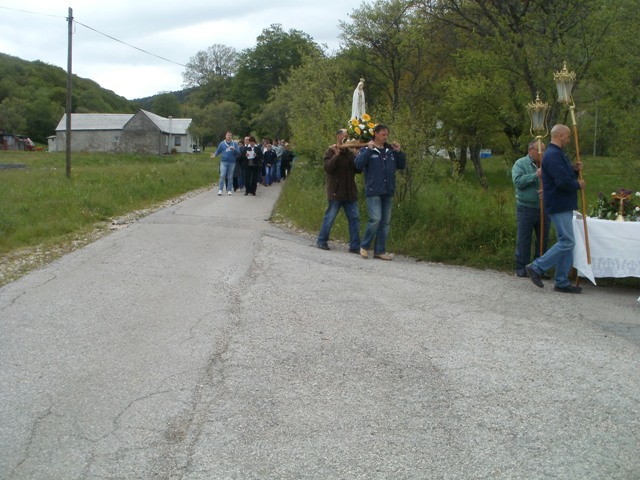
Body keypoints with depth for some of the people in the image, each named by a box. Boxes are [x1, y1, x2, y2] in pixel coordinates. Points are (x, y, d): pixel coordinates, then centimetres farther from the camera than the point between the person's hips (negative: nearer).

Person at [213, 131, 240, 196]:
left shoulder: (235, 143, 4)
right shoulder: (222, 143, 6)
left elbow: (238, 152, 1)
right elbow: (218, 151, 10)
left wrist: (234, 149, -18)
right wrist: (214, 155, -10)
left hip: (232, 162, 1)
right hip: (223, 162, -1)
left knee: (230, 177, 5)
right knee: (222, 175, -11)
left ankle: (229, 190, 10)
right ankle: (220, 190, -9)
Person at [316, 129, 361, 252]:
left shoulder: (350, 152, 14)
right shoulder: (331, 151, -3)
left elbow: (358, 169, 6)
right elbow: (328, 168, -16)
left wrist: (351, 155, -6)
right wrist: (337, 155, -22)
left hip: (350, 192, 6)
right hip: (336, 191, -6)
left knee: (355, 218, 0)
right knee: (330, 217, 1)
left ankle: (355, 246, 4)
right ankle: (321, 241, 16)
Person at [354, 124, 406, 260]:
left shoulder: (390, 150, 13)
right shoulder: (367, 149, -1)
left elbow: (402, 166, 16)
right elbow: (358, 164, -14)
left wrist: (399, 152, 2)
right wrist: (369, 150, -19)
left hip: (388, 192, 6)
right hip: (373, 192, -6)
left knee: (385, 222, 6)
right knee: (375, 219, -15)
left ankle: (380, 251, 14)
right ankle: (364, 246, 3)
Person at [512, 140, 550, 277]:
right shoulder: (520, 164, -2)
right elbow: (517, 181, -16)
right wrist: (535, 175, -21)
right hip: (526, 208, -4)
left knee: (543, 239, 9)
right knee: (523, 239, 1)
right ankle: (521, 267, 9)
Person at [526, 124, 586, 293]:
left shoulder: (557, 154, 17)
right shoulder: (553, 155, -17)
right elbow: (563, 182, -25)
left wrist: (575, 170, 3)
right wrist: (578, 185, -8)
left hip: (564, 205, 11)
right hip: (559, 205, -11)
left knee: (566, 242, 10)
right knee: (567, 242, -10)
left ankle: (562, 282, 13)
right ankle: (536, 268, -3)